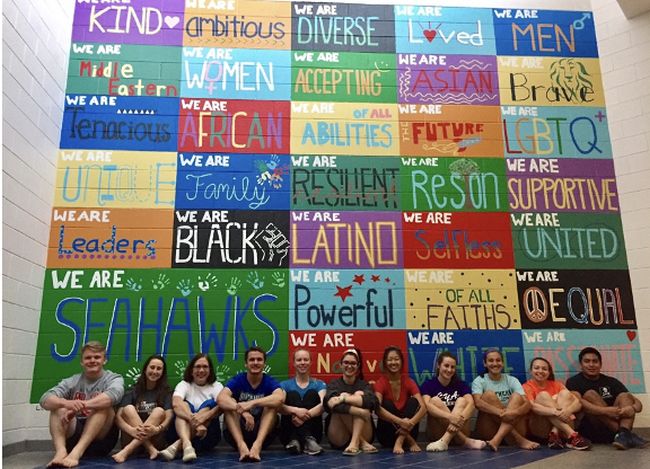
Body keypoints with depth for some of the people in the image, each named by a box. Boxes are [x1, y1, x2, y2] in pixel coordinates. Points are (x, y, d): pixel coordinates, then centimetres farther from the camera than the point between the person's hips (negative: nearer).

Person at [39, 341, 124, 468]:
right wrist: (66, 403, -33)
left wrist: (80, 406, -37)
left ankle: (76, 452, -41)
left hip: (102, 438, -3)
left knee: (103, 405, -26)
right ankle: (60, 451, -37)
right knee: (58, 406, -16)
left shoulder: (114, 378, 0)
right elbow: (45, 400, -10)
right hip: (73, 436, 3)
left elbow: (113, 395, -25)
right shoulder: (72, 381, 8)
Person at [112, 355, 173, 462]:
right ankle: (151, 450, -32)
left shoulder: (165, 392, 6)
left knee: (159, 411, -23)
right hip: (132, 437, 1)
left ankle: (126, 451, -38)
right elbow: (118, 417, -7)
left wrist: (157, 429, -32)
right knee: (128, 408, -18)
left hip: (155, 439, -1)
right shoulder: (133, 391, 7)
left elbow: (169, 417, -9)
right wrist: (131, 430, -29)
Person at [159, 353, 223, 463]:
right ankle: (186, 444, -52)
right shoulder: (184, 384, 6)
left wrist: (204, 417, -36)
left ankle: (177, 445, -38)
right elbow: (176, 403, -18)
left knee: (209, 404, -22)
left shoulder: (216, 386, 7)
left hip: (208, 435, 0)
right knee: (184, 405, -22)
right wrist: (194, 421, -36)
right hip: (182, 432, 0)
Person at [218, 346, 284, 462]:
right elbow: (221, 398, -24)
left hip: (263, 432, 0)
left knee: (273, 403, -22)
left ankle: (258, 444, -41)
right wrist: (243, 411, -42)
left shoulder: (270, 381, -4)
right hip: (238, 431, 1)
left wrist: (252, 403, -41)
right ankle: (241, 445, -40)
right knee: (229, 402, -21)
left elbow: (280, 398, -28)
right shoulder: (237, 380, -3)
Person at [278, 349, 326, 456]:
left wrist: (305, 415, -30)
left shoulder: (319, 384, 11)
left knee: (312, 393, -16)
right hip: (288, 434, 0)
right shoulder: (285, 385, 10)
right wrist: (296, 410, -32)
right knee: (292, 395, -17)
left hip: (312, 432, 0)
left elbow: (323, 405, -12)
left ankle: (309, 439, -35)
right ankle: (293, 440, -36)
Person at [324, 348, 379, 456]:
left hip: (363, 434, 1)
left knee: (359, 394, -18)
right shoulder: (334, 384, 4)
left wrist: (344, 398, -27)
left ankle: (355, 442, -32)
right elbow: (329, 403, -21)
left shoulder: (364, 385, 7)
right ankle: (362, 443, -23)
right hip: (339, 439, -1)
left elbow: (373, 402, -19)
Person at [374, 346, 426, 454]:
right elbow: (377, 408, -28)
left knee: (413, 401, -19)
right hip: (387, 434, -2)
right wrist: (400, 421, -40)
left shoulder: (408, 382, -1)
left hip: (407, 431, 2)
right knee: (387, 404, -25)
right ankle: (410, 442, -28)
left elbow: (423, 407, -15)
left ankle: (400, 442, -32)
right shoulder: (381, 383, -8)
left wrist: (411, 422, -35)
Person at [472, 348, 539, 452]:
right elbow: (478, 402, -20)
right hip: (488, 431, -1)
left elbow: (527, 404, -10)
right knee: (489, 395, -20)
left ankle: (497, 440, -35)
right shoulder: (479, 381, 0)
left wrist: (515, 412, -33)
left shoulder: (512, 380, 5)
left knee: (517, 396, -18)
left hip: (514, 428, 2)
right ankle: (519, 440, -27)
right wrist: (500, 412, -37)